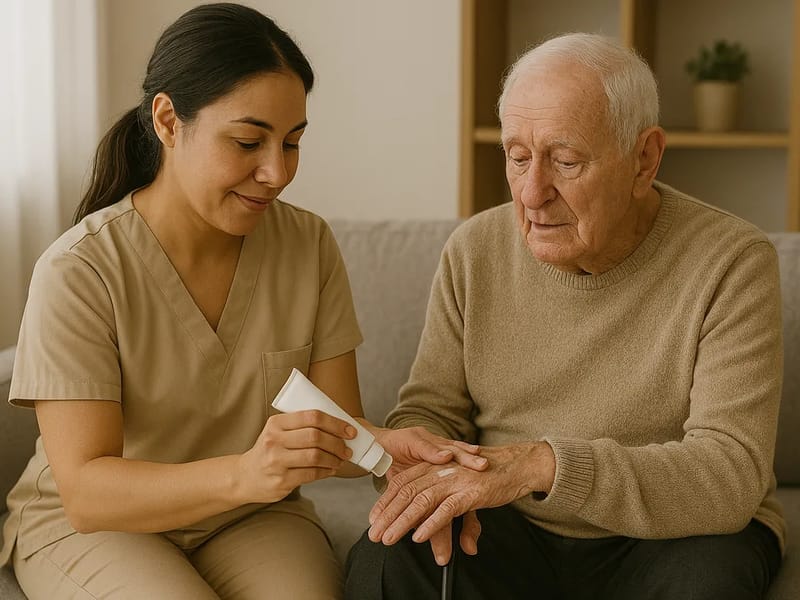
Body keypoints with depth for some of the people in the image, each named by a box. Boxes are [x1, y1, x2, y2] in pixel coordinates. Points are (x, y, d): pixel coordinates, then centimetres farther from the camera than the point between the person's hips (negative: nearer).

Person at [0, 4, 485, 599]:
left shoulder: (309, 245, -5)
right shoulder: (78, 271, -19)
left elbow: (337, 430, -5)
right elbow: (85, 491, -23)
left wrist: (385, 445, -30)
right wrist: (242, 474, -41)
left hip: (255, 518, 3)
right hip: (89, 527, -2)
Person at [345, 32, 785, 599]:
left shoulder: (733, 262, -13)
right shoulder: (476, 249, 0)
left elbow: (731, 474, -21)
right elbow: (428, 411, 4)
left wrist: (543, 465, -34)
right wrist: (421, 472, -22)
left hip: (672, 534, -1)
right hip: (510, 533, 2)